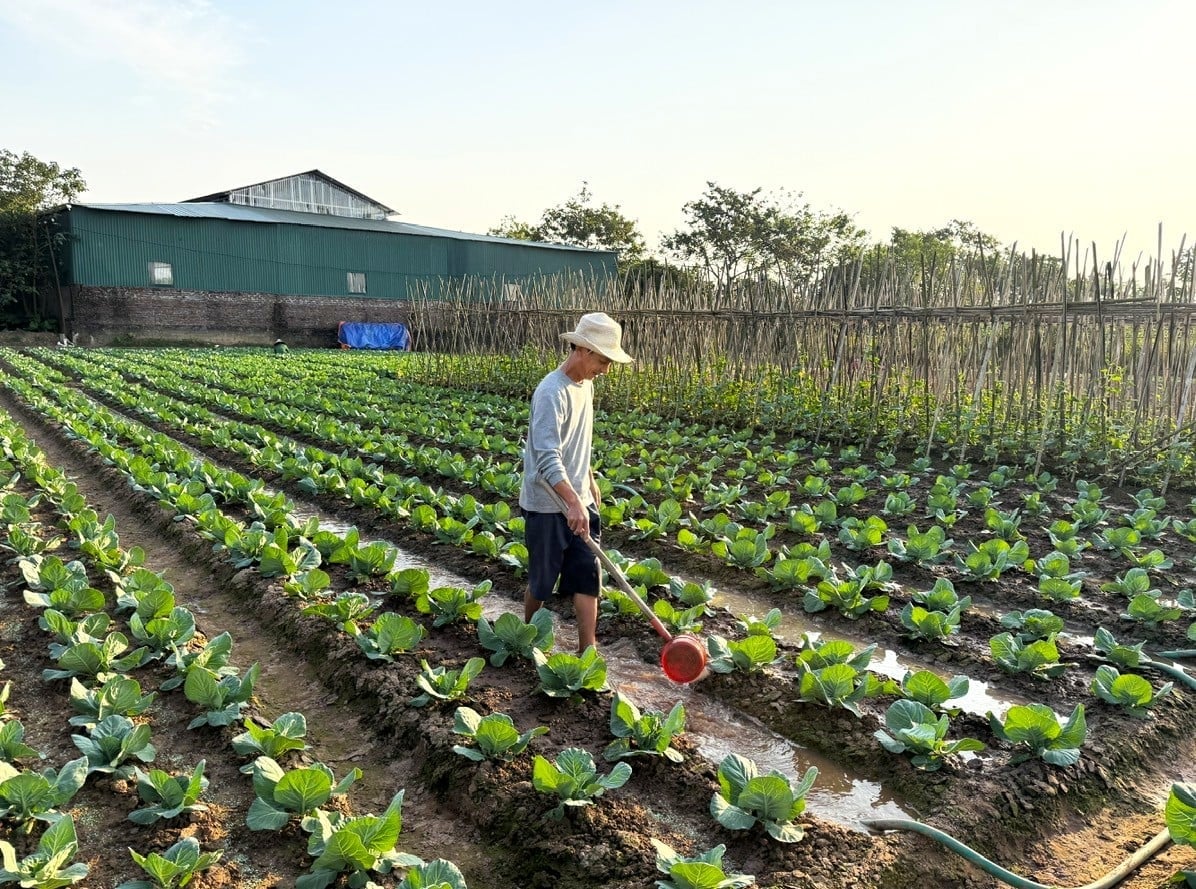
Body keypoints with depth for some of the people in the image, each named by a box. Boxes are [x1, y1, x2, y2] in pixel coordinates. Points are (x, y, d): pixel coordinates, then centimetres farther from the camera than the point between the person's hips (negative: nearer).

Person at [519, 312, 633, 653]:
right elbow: (547, 456, -32)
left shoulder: (585, 386, 6)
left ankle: (587, 651, 11)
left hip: (580, 501, 7)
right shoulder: (552, 393, -22)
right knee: (542, 580, 9)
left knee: (588, 575, 4)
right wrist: (572, 502, -41)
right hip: (548, 504, -7)